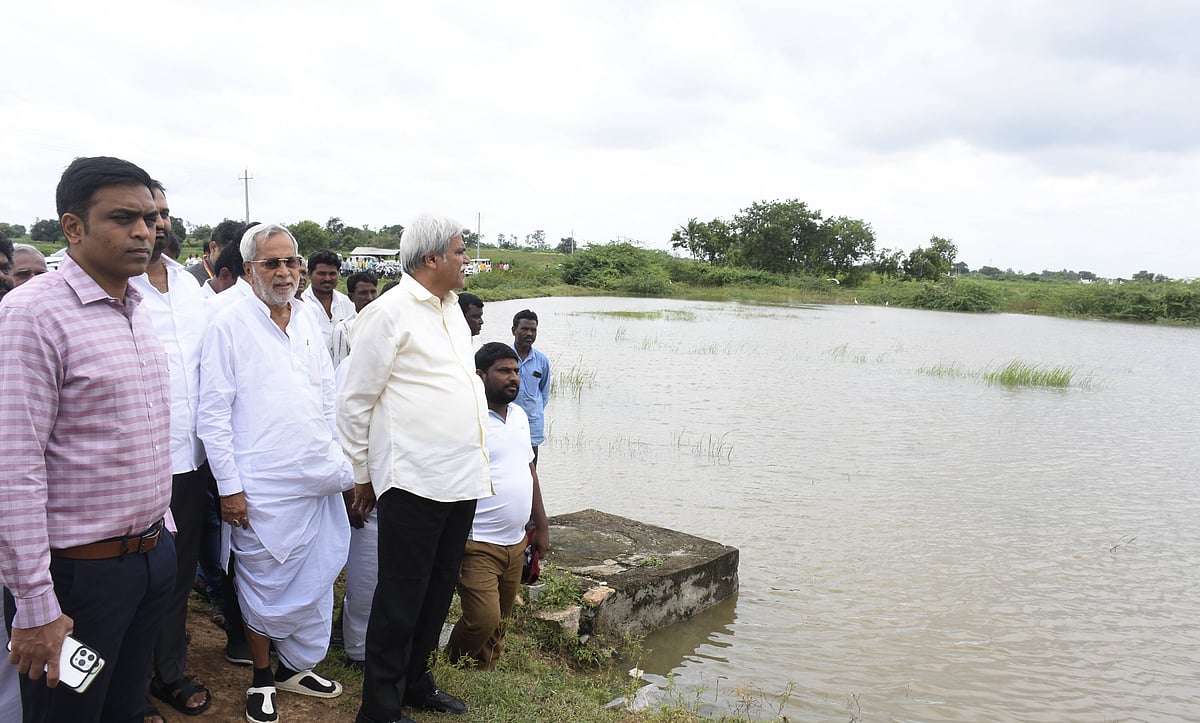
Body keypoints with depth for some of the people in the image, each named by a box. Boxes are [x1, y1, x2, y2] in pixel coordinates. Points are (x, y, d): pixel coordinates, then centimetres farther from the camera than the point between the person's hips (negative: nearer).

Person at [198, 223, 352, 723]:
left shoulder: (309, 321, 10)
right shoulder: (230, 325, -7)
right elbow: (213, 413, -8)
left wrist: (338, 464, 12)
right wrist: (229, 486, -10)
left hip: (320, 480, 6)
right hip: (263, 487, -5)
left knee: (316, 579, 13)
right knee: (264, 583, 8)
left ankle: (296, 666, 32)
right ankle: (262, 678, 28)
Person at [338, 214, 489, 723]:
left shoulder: (451, 309, 13)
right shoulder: (389, 313, -11)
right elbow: (354, 402, -7)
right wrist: (362, 475, -2)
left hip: (462, 480, 8)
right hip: (413, 484, -8)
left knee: (438, 590, 18)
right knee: (401, 599, 3)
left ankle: (415, 682, 34)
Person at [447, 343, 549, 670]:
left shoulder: (520, 415, 11)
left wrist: (541, 526, 18)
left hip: (515, 543, 8)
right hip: (477, 544, -7)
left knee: (499, 623, 14)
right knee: (483, 619, -11)